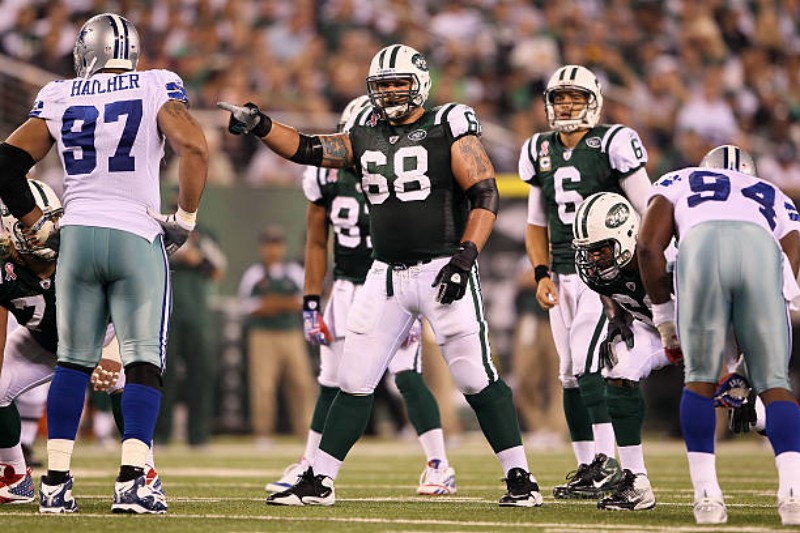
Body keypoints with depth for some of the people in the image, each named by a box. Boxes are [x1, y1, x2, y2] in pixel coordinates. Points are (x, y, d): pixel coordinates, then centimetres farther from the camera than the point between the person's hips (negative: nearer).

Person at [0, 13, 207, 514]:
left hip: (77, 236, 3)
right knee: (144, 362, 1)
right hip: (137, 238, -3)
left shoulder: (59, 98, 9)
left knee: (73, 361, 12)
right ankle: (132, 481, -12)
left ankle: (56, 484, 8)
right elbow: (194, 149, -13)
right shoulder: (156, 88, 1)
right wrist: (185, 219, -2)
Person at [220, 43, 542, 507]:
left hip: (443, 271, -5)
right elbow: (306, 149, 6)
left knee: (478, 380, -6)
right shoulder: (366, 136, 12)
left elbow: (486, 196, -10)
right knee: (354, 382, 5)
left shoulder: (450, 130, -4)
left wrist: (465, 257, -20)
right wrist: (258, 125, -11)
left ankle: (521, 479, 3)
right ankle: (319, 482, 11)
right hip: (387, 274, 5)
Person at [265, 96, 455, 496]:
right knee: (332, 383, 9)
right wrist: (310, 303, 4)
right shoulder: (327, 175, -1)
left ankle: (439, 467, -12)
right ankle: (310, 466, 23)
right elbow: (317, 243, 8)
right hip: (347, 287, 4)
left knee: (406, 375, -16)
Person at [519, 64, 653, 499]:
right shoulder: (539, 152, 11)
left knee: (587, 361, -17)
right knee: (571, 373, 7)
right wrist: (542, 274, 5)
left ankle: (608, 461, -14)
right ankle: (587, 466, 14)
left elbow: (650, 213, -6)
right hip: (564, 276, 7)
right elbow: (536, 224, 19)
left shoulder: (613, 144, -7)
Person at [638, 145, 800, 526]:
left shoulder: (678, 182, 37)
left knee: (700, 379, 13)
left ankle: (707, 495, 6)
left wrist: (664, 316, 28)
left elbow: (649, 246, 19)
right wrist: (748, 364, 32)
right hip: (761, 249, 1)